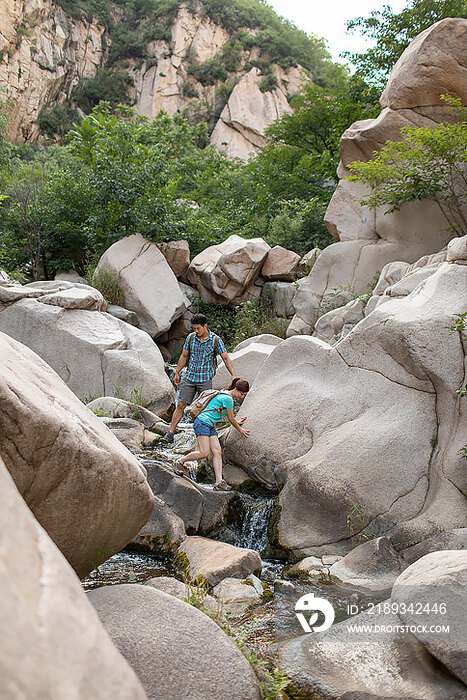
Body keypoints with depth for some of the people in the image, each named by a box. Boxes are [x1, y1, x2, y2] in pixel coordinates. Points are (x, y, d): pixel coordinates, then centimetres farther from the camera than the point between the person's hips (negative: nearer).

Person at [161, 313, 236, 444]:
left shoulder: (216, 340, -7)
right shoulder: (190, 337, 2)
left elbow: (226, 358, -4)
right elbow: (184, 356, 12)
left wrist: (234, 375, -12)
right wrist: (177, 373, 14)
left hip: (205, 379, -2)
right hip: (189, 377, 3)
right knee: (181, 405, -1)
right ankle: (170, 434, 2)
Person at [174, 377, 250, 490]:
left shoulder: (225, 395, 18)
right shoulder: (228, 398, -12)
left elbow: (229, 416, 35)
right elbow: (231, 419, -4)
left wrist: (237, 422, 45)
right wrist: (240, 430, 10)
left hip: (210, 426, 10)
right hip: (202, 422, -10)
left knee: (217, 452, -4)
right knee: (204, 452, -16)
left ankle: (219, 482, -11)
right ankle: (180, 462, 4)